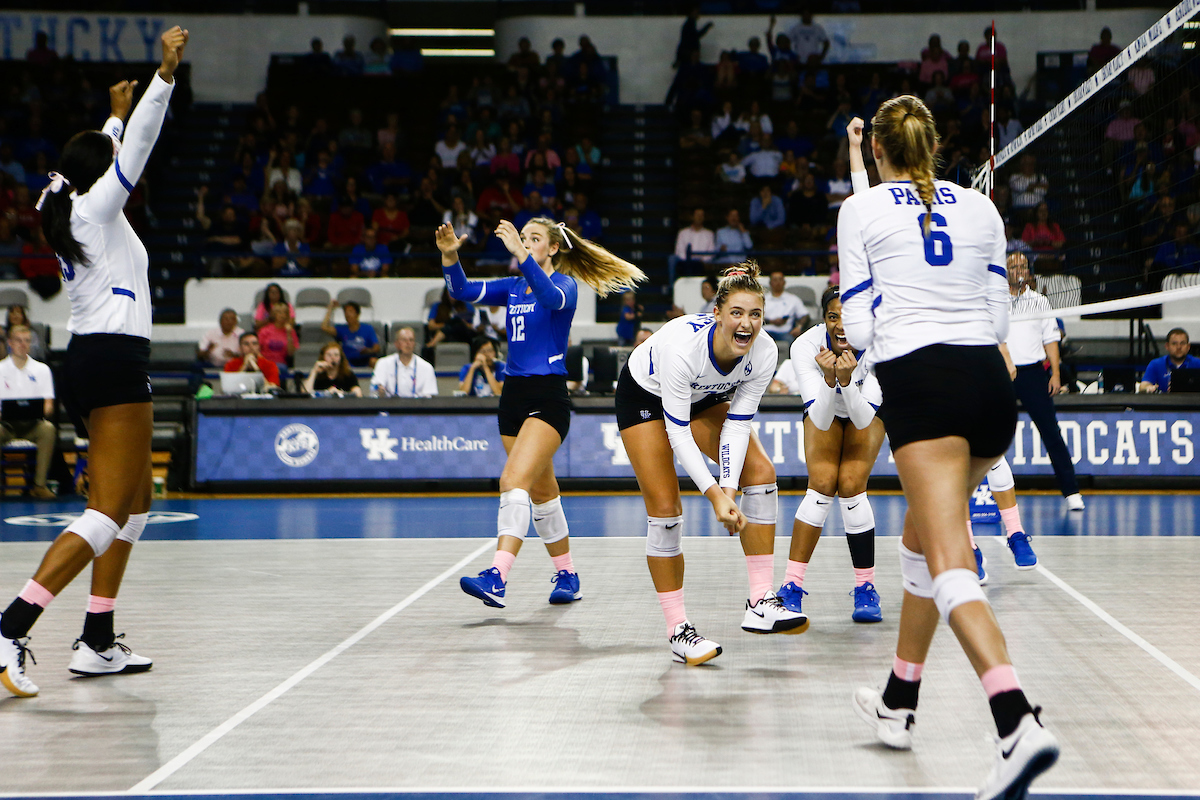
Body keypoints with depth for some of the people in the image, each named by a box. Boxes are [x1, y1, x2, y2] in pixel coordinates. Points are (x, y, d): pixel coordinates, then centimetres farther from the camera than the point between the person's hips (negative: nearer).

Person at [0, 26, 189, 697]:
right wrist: (166, 72, -18)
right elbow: (137, 150, -15)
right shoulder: (97, 208, -5)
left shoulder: (71, 213, 15)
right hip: (116, 362, -10)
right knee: (110, 512, -14)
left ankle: (99, 642, 12)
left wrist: (117, 112, 48)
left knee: (136, 501, 16)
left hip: (89, 362, 10)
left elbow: (111, 153, 34)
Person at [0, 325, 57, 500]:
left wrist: (43, 411, -20)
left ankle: (40, 484, -27)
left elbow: (48, 404, 4)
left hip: (33, 424, 1)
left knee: (48, 429, -33)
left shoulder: (41, 369, 11)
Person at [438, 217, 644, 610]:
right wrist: (450, 256, -16)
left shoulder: (565, 283, -3)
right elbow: (463, 290, 3)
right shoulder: (513, 288, 15)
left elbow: (552, 297, -27)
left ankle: (497, 578, -33)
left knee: (515, 480, -22)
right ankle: (567, 575, 25)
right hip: (513, 396, 7)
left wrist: (520, 254, -38)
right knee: (541, 490, 13)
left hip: (549, 396, -7)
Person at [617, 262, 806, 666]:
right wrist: (714, 494, -37)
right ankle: (678, 630, -3)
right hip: (645, 394, -5)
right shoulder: (682, 345, -41)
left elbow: (738, 421, -18)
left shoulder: (764, 352, -27)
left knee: (760, 472, -12)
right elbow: (677, 431, -34)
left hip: (706, 396, 5)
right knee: (664, 507, -12)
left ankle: (760, 602, -10)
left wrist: (729, 488, -27)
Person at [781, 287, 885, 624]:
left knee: (851, 485, -17)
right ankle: (792, 586, -11)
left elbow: (864, 419, -37)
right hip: (825, 410, 0)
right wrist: (829, 378, -52)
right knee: (822, 483, -17)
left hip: (867, 410, 0)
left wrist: (847, 379, -52)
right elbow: (821, 420, -36)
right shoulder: (806, 346, -33)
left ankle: (866, 587, -5)